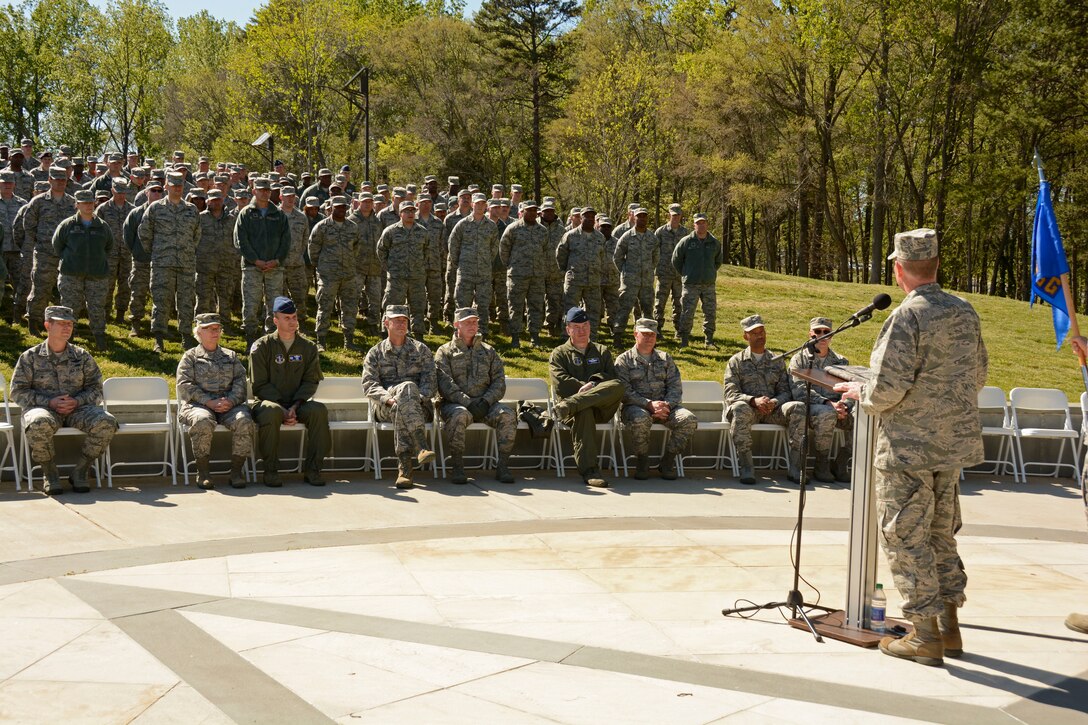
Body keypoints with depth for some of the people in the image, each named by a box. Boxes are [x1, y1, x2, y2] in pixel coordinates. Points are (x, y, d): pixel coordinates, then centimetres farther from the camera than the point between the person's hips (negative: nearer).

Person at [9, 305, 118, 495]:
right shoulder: (30, 357, 7)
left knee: (106, 423, -28)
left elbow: (95, 388, 12)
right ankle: (50, 474, -15)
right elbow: (18, 392, 2)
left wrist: (77, 401, -10)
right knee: (39, 425, -40)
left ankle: (80, 472, -10)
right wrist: (49, 402, -13)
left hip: (77, 409, 3)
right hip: (43, 408, -2)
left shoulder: (82, 356, 14)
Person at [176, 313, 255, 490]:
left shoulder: (231, 356, 23)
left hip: (229, 404, 2)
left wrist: (231, 400, -11)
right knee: (203, 421, -38)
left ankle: (236, 471, -20)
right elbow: (184, 385, 1)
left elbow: (240, 381, 11)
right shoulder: (190, 356, 14)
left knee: (243, 421, -31)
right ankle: (203, 472, -24)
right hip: (199, 404, -2)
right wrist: (208, 402, -13)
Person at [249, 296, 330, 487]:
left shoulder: (308, 347, 10)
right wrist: (283, 410, -17)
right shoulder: (262, 346, 1)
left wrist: (295, 406, -15)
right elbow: (260, 385, -4)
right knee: (270, 412, -38)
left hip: (298, 403, 3)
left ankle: (312, 469, -21)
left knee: (319, 410, -30)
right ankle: (270, 470, -25)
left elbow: (310, 381, 3)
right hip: (270, 401, -2)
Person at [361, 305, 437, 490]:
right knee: (407, 387, -36)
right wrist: (388, 398, -18)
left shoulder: (421, 350, 18)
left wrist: (420, 398, -16)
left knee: (401, 409, -38)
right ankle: (422, 446, -51)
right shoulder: (375, 353, 17)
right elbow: (369, 385, 3)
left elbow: (430, 381, 7)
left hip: (419, 407, 1)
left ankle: (404, 467, -46)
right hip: (385, 408, -1)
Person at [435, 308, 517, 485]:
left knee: (507, 415, -27)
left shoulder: (488, 351, 20)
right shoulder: (445, 352, 10)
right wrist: (467, 402, -18)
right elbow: (445, 384, -5)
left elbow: (499, 382, 9)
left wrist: (485, 401, -10)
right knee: (459, 415, -38)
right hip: (455, 403, -3)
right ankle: (458, 468, -29)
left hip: (485, 404, 3)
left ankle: (503, 466, -19)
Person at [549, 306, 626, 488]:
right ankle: (589, 470, -45)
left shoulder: (602, 352, 26)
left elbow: (612, 379, 8)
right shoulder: (559, 354, 18)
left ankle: (569, 406, -45)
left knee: (618, 387, -32)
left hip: (602, 408, 2)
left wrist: (593, 384, -12)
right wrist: (586, 387, -5)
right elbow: (560, 385, 0)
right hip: (581, 408, -2)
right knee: (583, 412, -41)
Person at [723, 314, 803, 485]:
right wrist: (754, 400, -21)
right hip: (748, 407, -3)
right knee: (741, 409, -40)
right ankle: (746, 467, -38)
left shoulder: (777, 361, 21)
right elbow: (731, 394, -1)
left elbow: (785, 391, 12)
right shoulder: (736, 361, 11)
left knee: (798, 407, -28)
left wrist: (775, 402, -13)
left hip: (772, 409, 3)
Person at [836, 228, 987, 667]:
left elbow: (888, 387, -22)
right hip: (955, 444, 8)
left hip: (909, 447, -8)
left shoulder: (907, 317, -18)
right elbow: (978, 377, 15)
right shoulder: (965, 313, 6)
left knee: (906, 538, 2)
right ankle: (949, 626, 25)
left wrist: (862, 394, -2)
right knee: (941, 533, 19)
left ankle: (925, 638, 5)